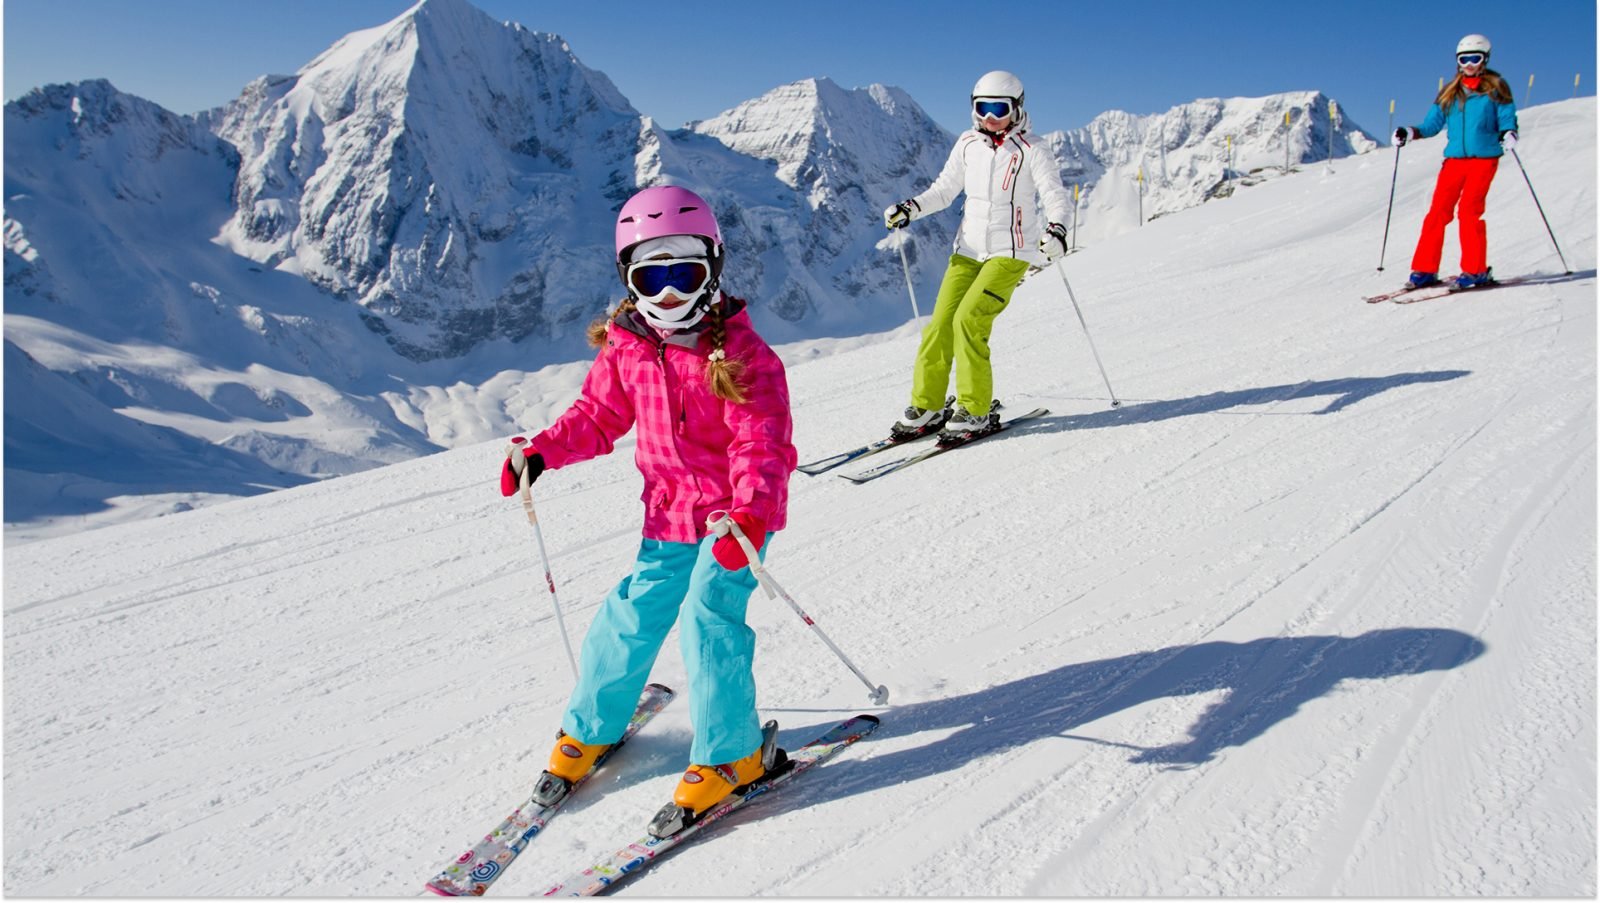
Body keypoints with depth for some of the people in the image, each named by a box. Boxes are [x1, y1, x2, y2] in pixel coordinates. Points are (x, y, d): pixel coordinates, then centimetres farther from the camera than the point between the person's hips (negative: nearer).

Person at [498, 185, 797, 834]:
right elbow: (598, 415, 11)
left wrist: (749, 516, -37)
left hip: (738, 514, -5)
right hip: (669, 514, 5)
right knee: (632, 615, 5)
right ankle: (591, 728, 29)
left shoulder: (740, 354, -16)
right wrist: (543, 452, -5)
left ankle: (733, 752, 2)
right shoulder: (625, 348, 0)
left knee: (708, 616, -16)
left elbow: (761, 444, -22)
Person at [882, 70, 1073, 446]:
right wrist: (911, 208, -2)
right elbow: (944, 189, 15)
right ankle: (926, 407, 7)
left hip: (1010, 252, -5)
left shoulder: (1031, 151, -6)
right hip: (969, 249, 5)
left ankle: (976, 411, -9)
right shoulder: (968, 144, 8)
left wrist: (1056, 228, -31)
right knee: (940, 323, -4)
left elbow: (1057, 196, -11)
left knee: (969, 320, -19)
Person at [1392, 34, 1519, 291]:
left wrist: (1508, 134, -21)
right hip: (1454, 159, 3)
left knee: (1469, 209, -16)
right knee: (1438, 211, -6)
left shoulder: (1495, 88, 6)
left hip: (1484, 158, -3)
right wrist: (1409, 133, -4)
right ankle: (1425, 269, -1)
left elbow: (1507, 119, 0)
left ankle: (1476, 270, -9)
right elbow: (1432, 124, 14)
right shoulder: (1449, 93, 15)